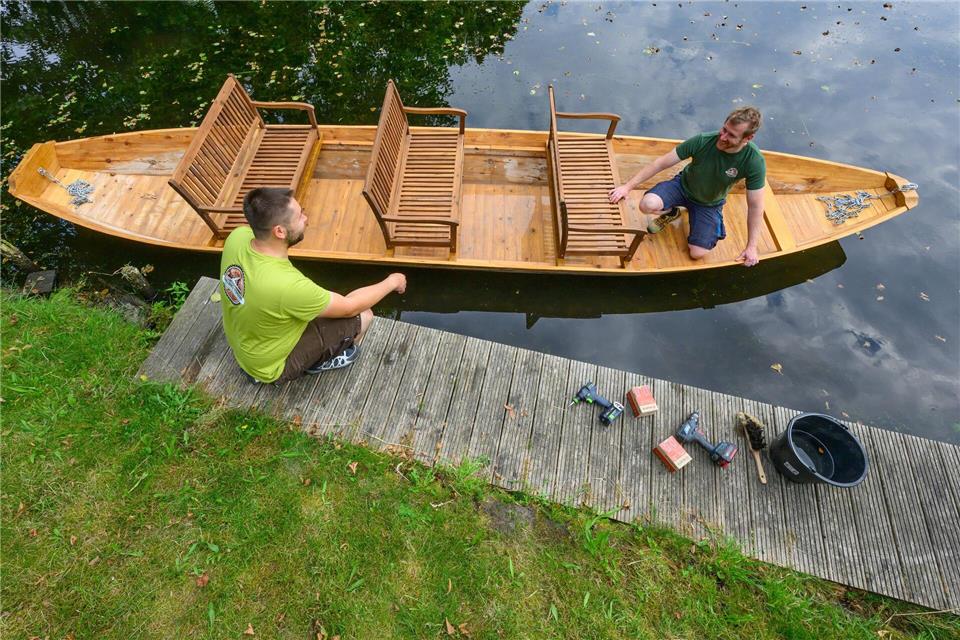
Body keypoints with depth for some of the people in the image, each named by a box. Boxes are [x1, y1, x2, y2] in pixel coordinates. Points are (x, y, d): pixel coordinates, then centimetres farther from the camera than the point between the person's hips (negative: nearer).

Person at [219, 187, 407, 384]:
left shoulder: (238, 236, -21)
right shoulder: (286, 285, -41)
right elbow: (350, 307, -24)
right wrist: (391, 282, -12)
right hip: (273, 365, -7)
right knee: (363, 315, -7)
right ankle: (321, 361, 17)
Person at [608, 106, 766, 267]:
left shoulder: (754, 161, -25)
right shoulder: (702, 141, -27)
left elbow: (755, 205, -18)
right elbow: (661, 163, -20)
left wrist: (751, 247, -17)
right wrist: (627, 186, -24)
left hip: (709, 204, 1)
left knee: (697, 254, -10)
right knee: (647, 204, -32)